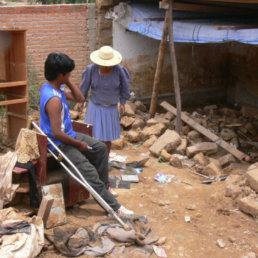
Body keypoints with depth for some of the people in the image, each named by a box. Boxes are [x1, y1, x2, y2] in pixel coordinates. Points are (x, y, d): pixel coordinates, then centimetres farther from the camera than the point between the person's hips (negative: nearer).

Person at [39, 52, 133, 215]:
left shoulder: (52, 87, 2)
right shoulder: (53, 99, -29)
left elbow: (79, 98, 12)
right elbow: (57, 133, -30)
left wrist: (68, 82, -4)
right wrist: (79, 144, -16)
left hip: (69, 135, 11)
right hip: (59, 143, -11)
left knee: (101, 148, 15)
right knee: (90, 172, -17)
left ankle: (104, 188, 24)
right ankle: (115, 208, -10)